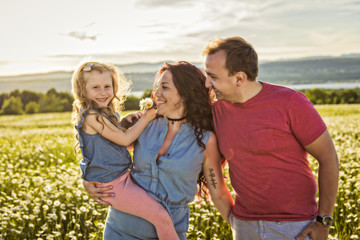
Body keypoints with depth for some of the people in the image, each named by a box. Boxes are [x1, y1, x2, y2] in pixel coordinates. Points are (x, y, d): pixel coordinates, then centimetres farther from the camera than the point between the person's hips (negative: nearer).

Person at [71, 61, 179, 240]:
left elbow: (121, 139, 19)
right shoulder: (91, 116, -19)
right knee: (161, 217, -15)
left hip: (121, 176, 10)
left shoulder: (108, 113, 11)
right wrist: (146, 118, -7)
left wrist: (127, 120, 3)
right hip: (111, 184, -10)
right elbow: (124, 139, -16)